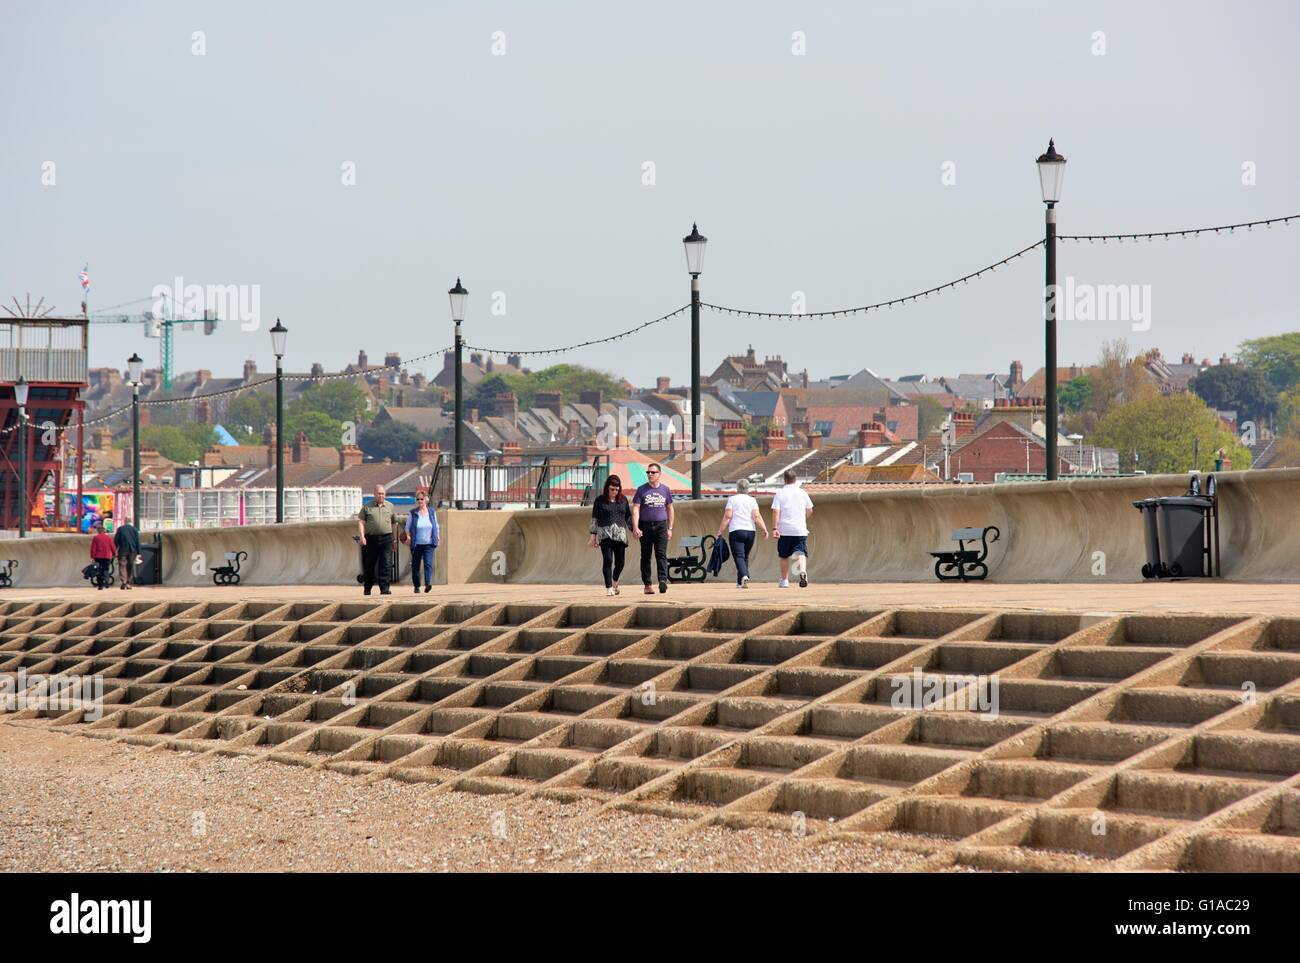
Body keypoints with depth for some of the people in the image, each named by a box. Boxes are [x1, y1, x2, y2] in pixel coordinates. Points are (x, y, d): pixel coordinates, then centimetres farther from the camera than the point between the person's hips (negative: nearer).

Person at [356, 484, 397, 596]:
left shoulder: (390, 506, 12)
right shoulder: (367, 507, 5)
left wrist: (394, 539, 18)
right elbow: (361, 522, 1)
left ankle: (384, 588, -13)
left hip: (386, 539, 1)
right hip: (371, 539, -1)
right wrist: (362, 536, -11)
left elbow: (393, 522, 19)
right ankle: (367, 588, 23)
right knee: (369, 565, 7)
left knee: (385, 565, -10)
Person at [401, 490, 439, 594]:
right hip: (416, 544, 0)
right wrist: (408, 536, -7)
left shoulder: (432, 512, 7)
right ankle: (416, 586, 18)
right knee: (415, 565, 6)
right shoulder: (412, 513, 2)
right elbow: (407, 527, 8)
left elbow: (436, 526, 18)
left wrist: (437, 538, 13)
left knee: (428, 563, -15)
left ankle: (428, 584, -23)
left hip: (428, 543, 0)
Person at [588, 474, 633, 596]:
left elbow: (628, 517, 18)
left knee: (620, 562, 3)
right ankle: (608, 588, -11)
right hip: (605, 534, -3)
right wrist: (593, 537, 1)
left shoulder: (623, 499, 12)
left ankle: (614, 583, 29)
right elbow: (594, 519, 5)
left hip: (620, 534, 3)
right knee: (607, 560, -13)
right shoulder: (600, 500, 3)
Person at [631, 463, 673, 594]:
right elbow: (635, 509, -2)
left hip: (661, 526, 0)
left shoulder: (665, 490, 10)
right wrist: (635, 528, -13)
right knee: (645, 556, 4)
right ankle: (647, 585, 9)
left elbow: (669, 509, 17)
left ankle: (663, 580, -24)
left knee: (661, 554, -13)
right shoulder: (641, 490, 3)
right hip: (645, 526, 0)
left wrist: (670, 528, 13)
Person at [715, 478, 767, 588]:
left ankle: (744, 576, -33)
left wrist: (720, 532, -3)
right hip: (750, 531, 4)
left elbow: (727, 516, -5)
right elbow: (757, 516, -2)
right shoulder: (752, 500, 11)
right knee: (745, 557, 16)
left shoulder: (732, 499, 3)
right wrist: (764, 529, -7)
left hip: (736, 531, -4)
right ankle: (740, 582, 18)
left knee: (739, 556, -10)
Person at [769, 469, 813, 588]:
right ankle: (803, 570, -34)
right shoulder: (802, 493, 8)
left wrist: (774, 528, -12)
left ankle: (784, 580, 17)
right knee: (801, 553, -5)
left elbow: (776, 512, -10)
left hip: (784, 530, -1)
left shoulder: (779, 494, -1)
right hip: (800, 530, 1)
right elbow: (809, 511, 18)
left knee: (784, 556, 13)